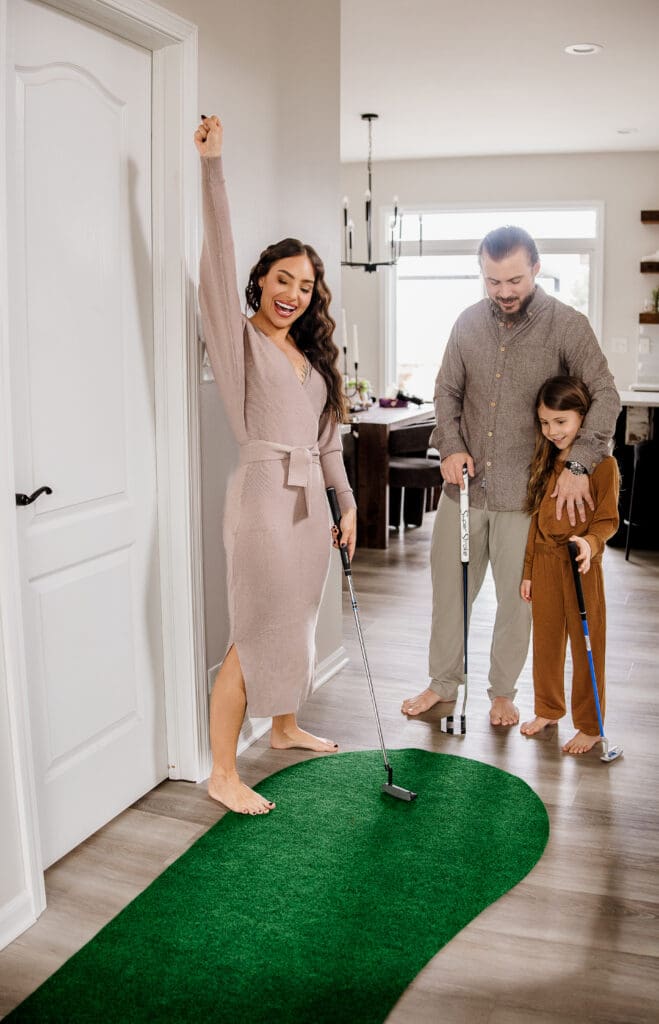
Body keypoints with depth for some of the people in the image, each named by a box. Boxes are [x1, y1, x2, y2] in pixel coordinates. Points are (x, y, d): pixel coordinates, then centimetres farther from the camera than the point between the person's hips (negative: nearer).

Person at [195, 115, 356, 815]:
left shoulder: (312, 353, 17)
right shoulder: (239, 339, -4)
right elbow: (218, 258, -17)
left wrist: (346, 503, 18)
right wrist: (212, 165, -23)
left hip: (311, 499, 8)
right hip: (263, 494, -7)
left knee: (296, 622, 19)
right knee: (253, 635, -6)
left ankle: (286, 728, 38)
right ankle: (222, 774, 4)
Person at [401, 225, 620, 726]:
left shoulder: (567, 325, -8)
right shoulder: (469, 322, 4)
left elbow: (605, 395, -14)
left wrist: (578, 464, -26)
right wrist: (452, 445, -6)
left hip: (524, 492, -3)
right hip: (465, 483, 3)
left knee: (517, 597, 9)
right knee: (450, 587, 11)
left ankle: (503, 692, 28)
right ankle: (444, 684, 29)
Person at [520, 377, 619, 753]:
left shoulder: (603, 463, -9)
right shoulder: (544, 463, 9)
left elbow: (608, 520, -8)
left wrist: (590, 542, -29)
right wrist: (528, 571, 13)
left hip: (582, 566, -5)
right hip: (545, 563, 6)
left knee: (587, 646, 4)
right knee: (546, 641, 16)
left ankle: (590, 725, 17)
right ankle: (549, 709, 34)